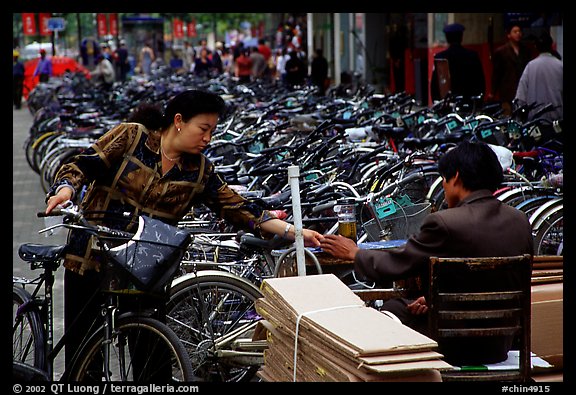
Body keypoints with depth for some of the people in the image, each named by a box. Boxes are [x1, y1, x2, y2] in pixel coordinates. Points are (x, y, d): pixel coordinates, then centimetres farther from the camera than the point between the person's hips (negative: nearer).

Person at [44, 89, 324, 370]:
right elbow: (81, 167, -7)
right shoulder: (131, 136, -5)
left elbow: (239, 209, 0)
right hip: (90, 259, -2)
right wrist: (66, 189, -29)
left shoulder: (200, 172, 3)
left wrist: (294, 233, -9)